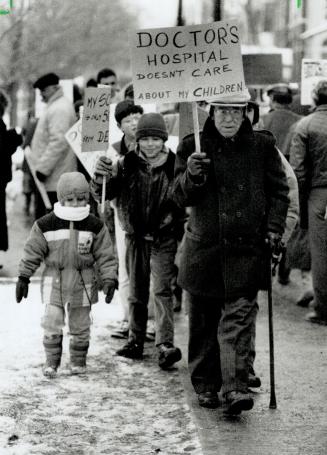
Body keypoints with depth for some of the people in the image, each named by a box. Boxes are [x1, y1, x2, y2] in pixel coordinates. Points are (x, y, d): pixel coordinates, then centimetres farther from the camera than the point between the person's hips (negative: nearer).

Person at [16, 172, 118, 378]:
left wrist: (110, 279, -8)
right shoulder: (45, 225, -6)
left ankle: (79, 361, 23)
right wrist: (24, 277, 1)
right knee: (52, 324, -4)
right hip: (54, 281, -1)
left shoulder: (95, 226, -3)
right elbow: (32, 252, 1)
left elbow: (106, 255, 1)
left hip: (83, 282, 1)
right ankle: (51, 362, 9)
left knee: (80, 326, 8)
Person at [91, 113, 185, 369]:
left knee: (162, 290, -12)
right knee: (136, 292, 12)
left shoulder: (174, 165, -9)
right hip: (136, 236, 3)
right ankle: (136, 341, 23)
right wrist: (101, 178, -28)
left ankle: (165, 344, -16)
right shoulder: (127, 164, -3)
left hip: (164, 237, -3)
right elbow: (104, 194, -8)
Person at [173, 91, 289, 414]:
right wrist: (191, 176, -21)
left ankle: (235, 388, -13)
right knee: (203, 320, 9)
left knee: (238, 318, -9)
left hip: (247, 248, -1)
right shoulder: (193, 146, 1)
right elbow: (181, 198, -1)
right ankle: (205, 384, 21)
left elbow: (279, 190, 12)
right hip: (204, 248, 1)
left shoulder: (262, 146, 4)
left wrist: (274, 228, 1)